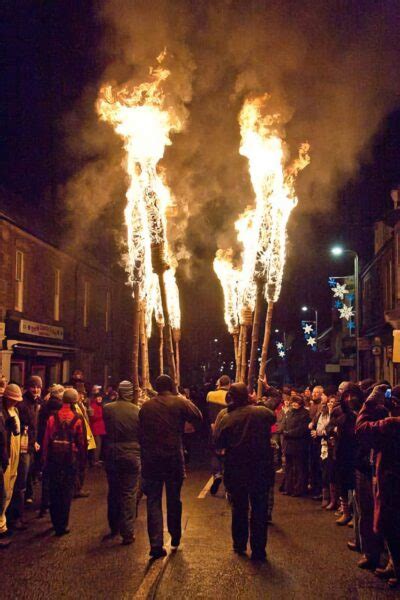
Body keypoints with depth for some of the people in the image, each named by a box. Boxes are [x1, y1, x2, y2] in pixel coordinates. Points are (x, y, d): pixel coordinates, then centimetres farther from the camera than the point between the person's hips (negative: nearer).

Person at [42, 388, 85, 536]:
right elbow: (81, 441, -5)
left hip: (54, 458, 2)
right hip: (70, 458, -1)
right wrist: (82, 453, 14)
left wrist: (45, 459, 5)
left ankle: (56, 522, 25)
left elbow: (46, 440, -4)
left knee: (54, 491, 15)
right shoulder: (77, 419, -10)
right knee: (67, 492, 7)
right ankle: (62, 525, 8)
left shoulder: (53, 418, -7)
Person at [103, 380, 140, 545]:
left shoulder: (107, 409, -7)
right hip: (132, 455, -2)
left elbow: (105, 430, 8)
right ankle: (127, 532, 4)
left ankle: (114, 528, 29)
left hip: (112, 455, 2)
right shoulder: (137, 411, -11)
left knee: (113, 492, 17)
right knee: (129, 494, 4)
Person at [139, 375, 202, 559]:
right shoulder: (180, 403, -5)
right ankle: (175, 538, 28)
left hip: (151, 459, 1)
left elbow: (140, 434, 8)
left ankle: (156, 544, -3)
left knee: (153, 501, 4)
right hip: (174, 458, -1)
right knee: (174, 499, 16)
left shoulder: (145, 407, 4)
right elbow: (198, 419, 0)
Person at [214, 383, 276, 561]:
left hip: (236, 471, 0)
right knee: (259, 509, 8)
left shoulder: (226, 418, -11)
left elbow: (218, 444, -5)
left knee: (239, 508, 18)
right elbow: (274, 417, 16)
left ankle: (239, 545, 29)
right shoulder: (263, 412, -7)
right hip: (262, 469, 0)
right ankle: (258, 550, 12)